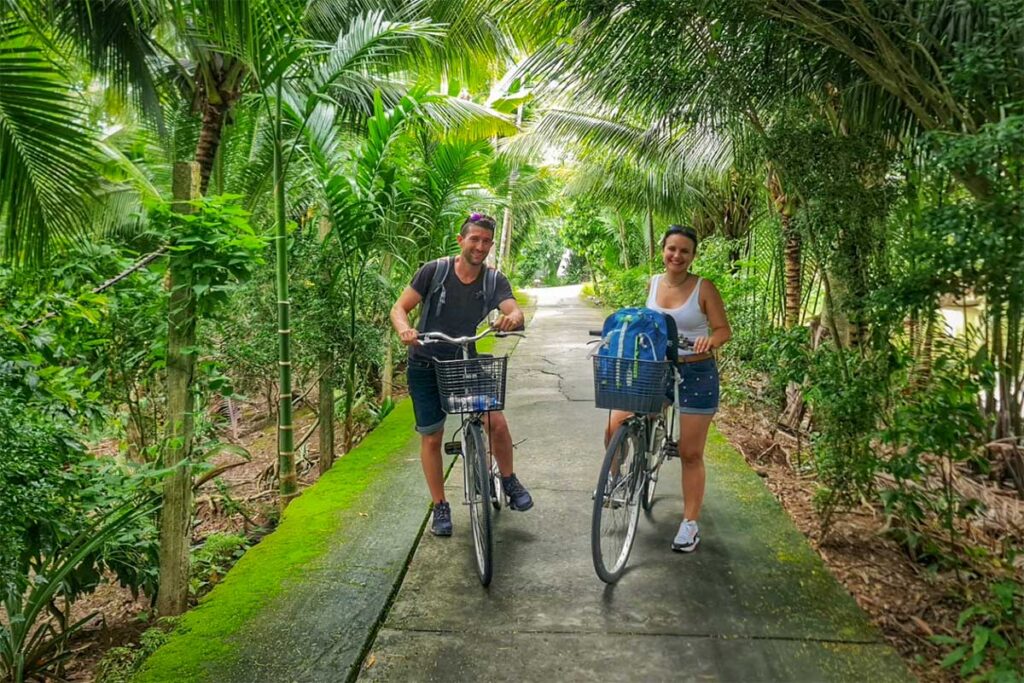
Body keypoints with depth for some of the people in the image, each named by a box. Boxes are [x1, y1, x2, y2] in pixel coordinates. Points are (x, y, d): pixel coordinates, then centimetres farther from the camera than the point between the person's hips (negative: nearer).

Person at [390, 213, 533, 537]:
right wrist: (404, 329, -34)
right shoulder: (434, 270, -11)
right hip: (426, 366, -1)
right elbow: (399, 307, -11)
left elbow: (515, 310, -22)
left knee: (496, 421, -17)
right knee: (432, 438, 4)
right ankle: (440, 508, 22)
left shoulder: (494, 280, -7)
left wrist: (512, 318, -47)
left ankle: (509, 481, 10)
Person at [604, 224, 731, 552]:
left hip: (696, 374, -3)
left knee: (690, 453, 3)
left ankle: (690, 524, 18)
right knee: (615, 427, -12)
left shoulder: (703, 288, -7)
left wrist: (709, 340, -28)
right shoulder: (652, 283, 5)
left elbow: (724, 329, -7)